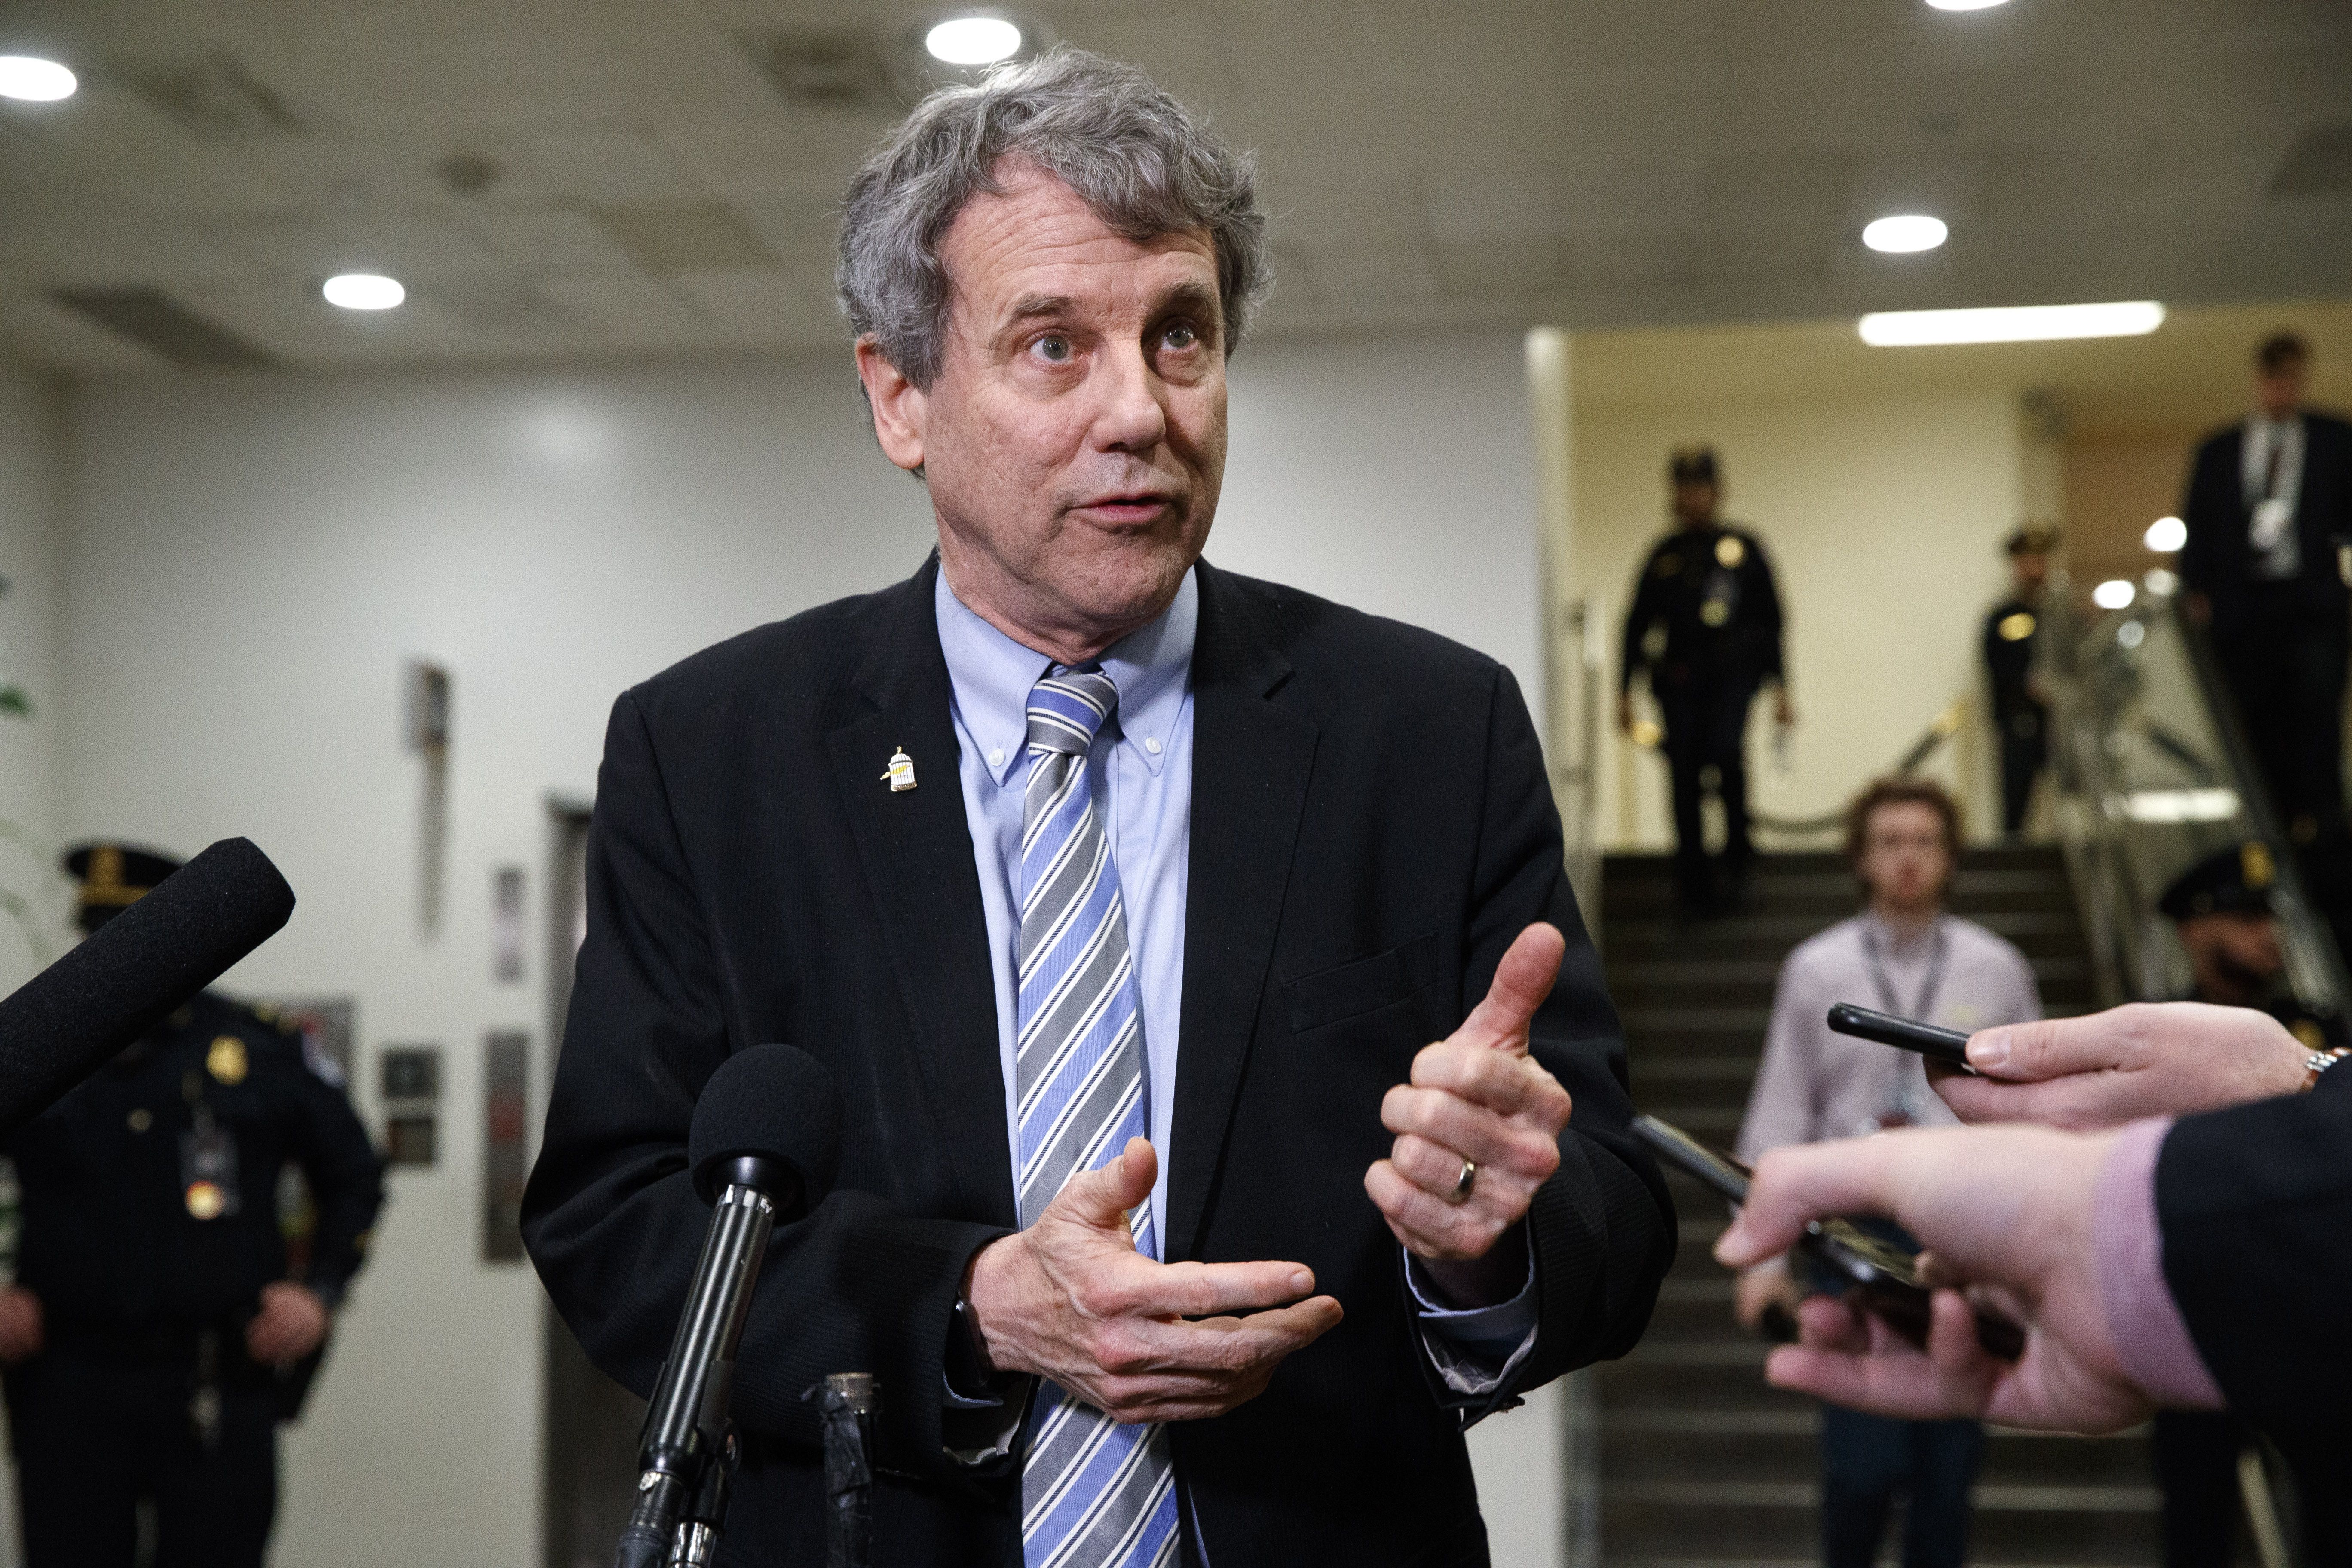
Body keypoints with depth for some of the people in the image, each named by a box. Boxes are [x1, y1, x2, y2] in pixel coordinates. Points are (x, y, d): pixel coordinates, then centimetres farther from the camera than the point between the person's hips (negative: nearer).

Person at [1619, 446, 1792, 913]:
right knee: (1685, 778, -2)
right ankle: (1695, 885, 10)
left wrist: (1780, 687, 4)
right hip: (1678, 678, 2)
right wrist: (1624, 692, 10)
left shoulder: (1744, 548, 6)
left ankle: (1737, 853, -4)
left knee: (1726, 752, -25)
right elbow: (1638, 624, 13)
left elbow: (1770, 621, 8)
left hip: (1733, 672, -2)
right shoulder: (1664, 555, 10)